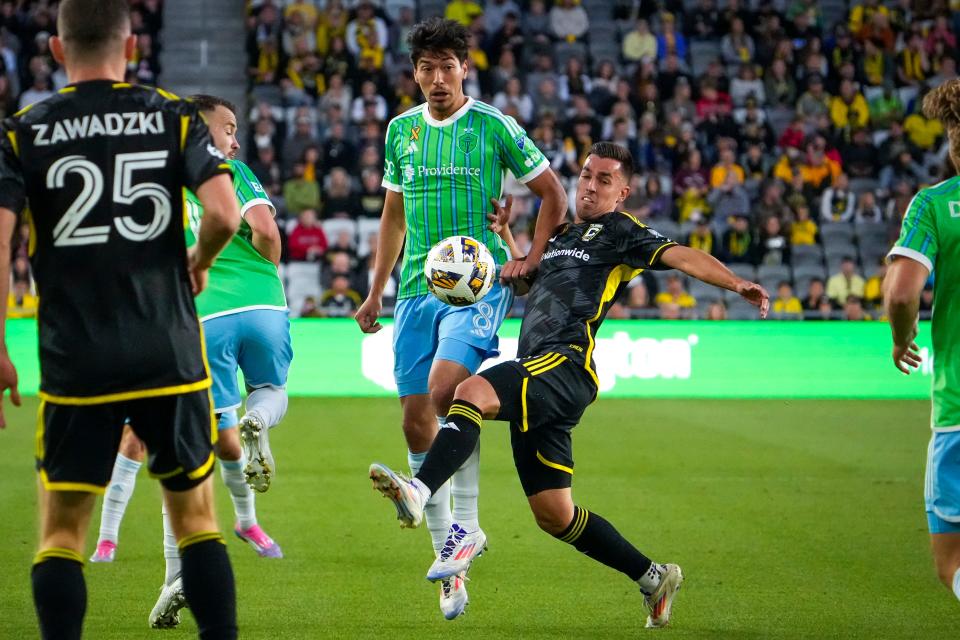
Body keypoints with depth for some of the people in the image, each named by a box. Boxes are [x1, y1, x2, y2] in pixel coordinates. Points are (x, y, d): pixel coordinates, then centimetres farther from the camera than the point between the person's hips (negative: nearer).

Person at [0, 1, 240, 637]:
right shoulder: (176, 118, 1)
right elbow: (224, 214, -10)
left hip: (73, 363, -1)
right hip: (170, 357, 1)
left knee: (61, 531, 8)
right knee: (197, 518, 13)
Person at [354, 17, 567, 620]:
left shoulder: (494, 127, -2)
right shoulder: (401, 130, 12)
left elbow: (553, 192, 5)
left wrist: (533, 260, -5)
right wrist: (375, 292, 21)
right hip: (417, 288, 5)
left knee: (444, 388, -27)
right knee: (417, 421, 1)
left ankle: (467, 523, -11)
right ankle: (449, 560, 11)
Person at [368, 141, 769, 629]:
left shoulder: (621, 231, 6)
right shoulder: (560, 237, 30)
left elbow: (680, 256, -7)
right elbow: (521, 277, 36)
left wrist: (736, 283, -22)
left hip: (564, 365, -9)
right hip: (537, 375, 9)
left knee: (472, 393, -34)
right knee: (553, 515, 8)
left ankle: (417, 493, -50)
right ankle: (653, 577, 19)